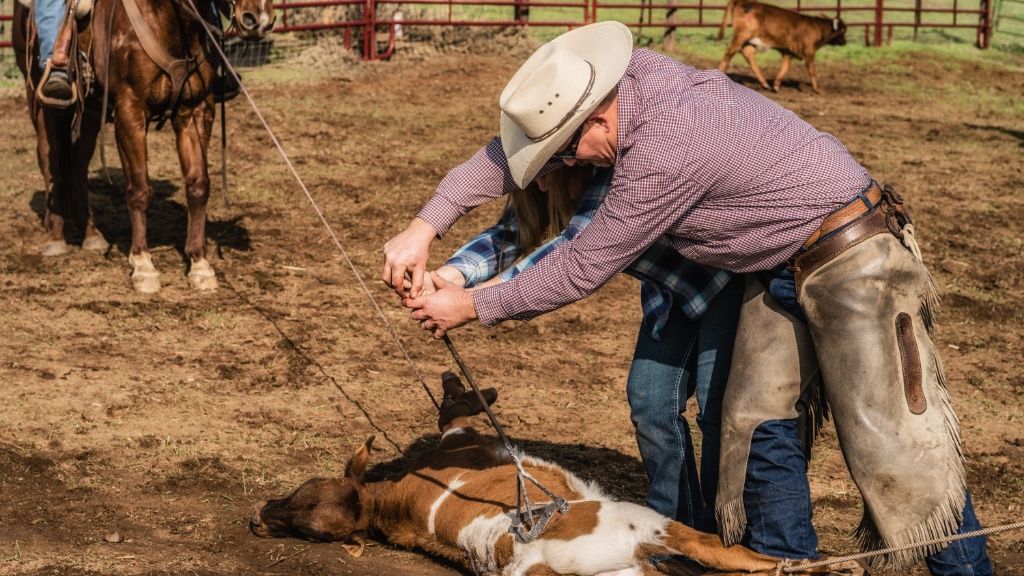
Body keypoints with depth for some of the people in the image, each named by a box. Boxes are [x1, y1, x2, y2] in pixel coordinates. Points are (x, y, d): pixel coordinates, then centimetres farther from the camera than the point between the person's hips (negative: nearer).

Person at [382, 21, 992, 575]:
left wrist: (473, 307, -10)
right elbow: (507, 151, 1)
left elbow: (582, 270, -21)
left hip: (853, 260, -9)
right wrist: (423, 229, -5)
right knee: (753, 426, 6)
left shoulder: (665, 153, -31)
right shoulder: (633, 72, -7)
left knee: (892, 439, -6)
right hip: (781, 269, 9)